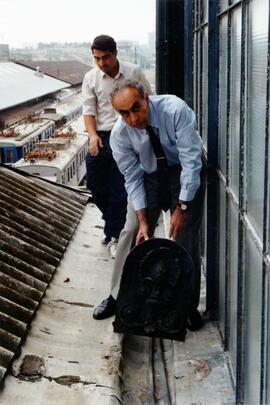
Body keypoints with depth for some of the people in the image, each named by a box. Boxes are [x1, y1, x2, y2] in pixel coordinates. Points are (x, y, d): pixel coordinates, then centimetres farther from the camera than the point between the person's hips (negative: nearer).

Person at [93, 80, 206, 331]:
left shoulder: (175, 110, -32)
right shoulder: (119, 134, -21)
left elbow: (191, 161, -28)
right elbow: (133, 178, -12)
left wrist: (182, 208, -28)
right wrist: (143, 220, -17)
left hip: (185, 172, -2)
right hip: (148, 175, 3)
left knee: (186, 235, -7)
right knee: (132, 231, 0)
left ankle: (188, 305, 7)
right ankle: (118, 296, 17)